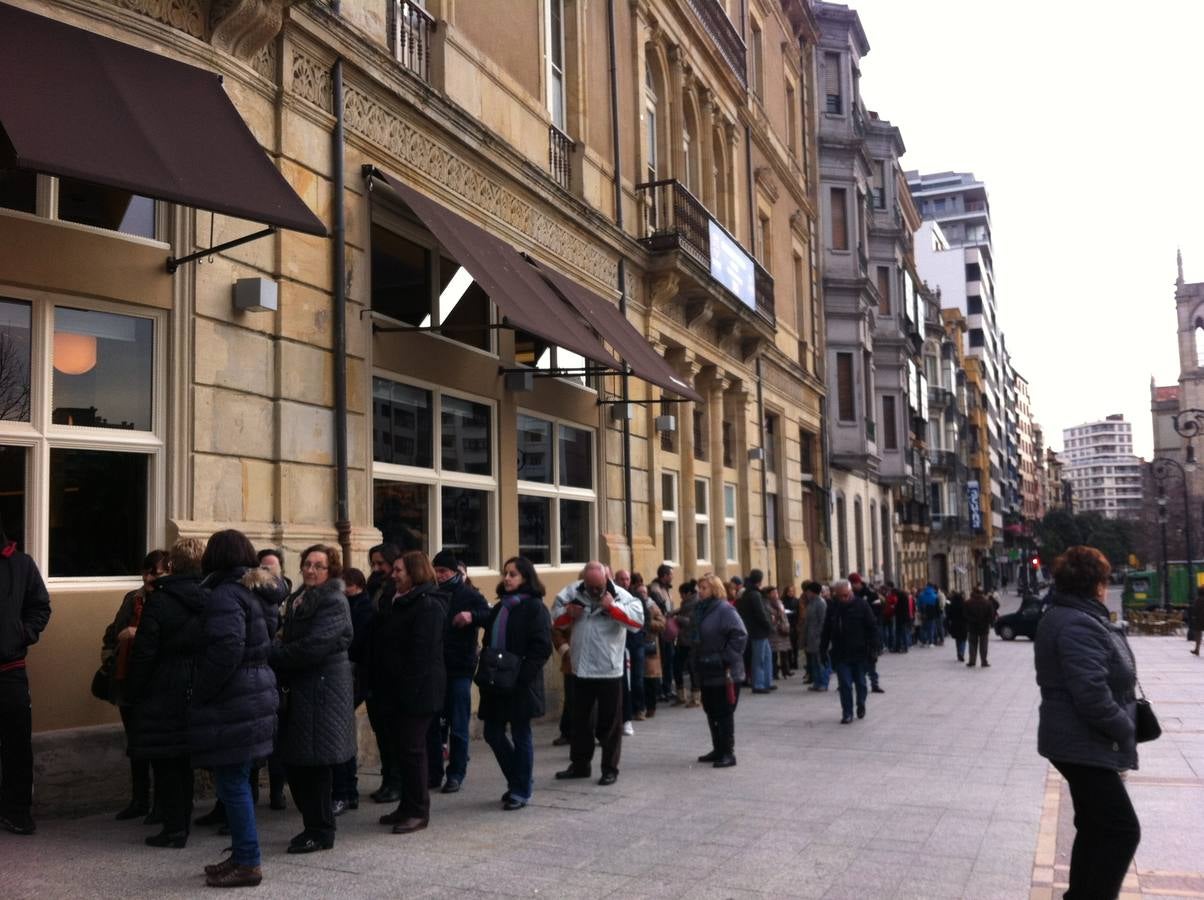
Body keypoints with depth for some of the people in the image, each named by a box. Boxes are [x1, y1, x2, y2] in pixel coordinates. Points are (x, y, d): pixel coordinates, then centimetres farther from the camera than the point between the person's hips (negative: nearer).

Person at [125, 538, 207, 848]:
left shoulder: (159, 601, -14)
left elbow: (144, 653, -14)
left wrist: (133, 692, -4)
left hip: (163, 694, -5)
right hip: (198, 692, 5)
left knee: (165, 763, 3)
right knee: (185, 759, 15)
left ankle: (174, 828, 5)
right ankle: (184, 821, 22)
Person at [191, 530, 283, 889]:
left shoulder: (225, 594, -15)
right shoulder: (259, 591, 13)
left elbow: (226, 650, -24)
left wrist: (200, 693, -15)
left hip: (232, 702, -9)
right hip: (257, 692, 9)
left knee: (232, 783, -2)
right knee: (237, 781, 17)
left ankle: (247, 864, 3)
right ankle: (242, 855, 24)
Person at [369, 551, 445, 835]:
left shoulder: (428, 605, -14)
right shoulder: (399, 603, 16)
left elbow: (422, 652, -21)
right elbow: (379, 645, 20)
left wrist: (408, 687, -23)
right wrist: (379, 684, 13)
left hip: (416, 691, -9)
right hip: (395, 692, 10)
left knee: (411, 750, -3)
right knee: (400, 749, 14)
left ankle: (418, 812, 7)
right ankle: (408, 806, 24)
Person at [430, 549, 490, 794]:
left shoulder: (468, 595, -3)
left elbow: (489, 616, -14)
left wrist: (472, 615, -32)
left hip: (459, 668, -4)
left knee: (457, 725, 2)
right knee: (431, 723, 7)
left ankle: (456, 774, 12)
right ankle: (434, 773, 18)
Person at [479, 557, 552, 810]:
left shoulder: (534, 607, -6)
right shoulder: (499, 607, 16)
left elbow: (542, 647, -14)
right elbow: (488, 642, 17)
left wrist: (521, 675, -20)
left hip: (521, 684, -7)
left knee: (521, 735, 2)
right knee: (493, 734, 8)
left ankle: (521, 791, 15)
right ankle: (518, 781, 26)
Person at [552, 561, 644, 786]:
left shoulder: (619, 596, -12)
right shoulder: (572, 593, -1)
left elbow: (638, 620, -23)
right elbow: (555, 618, 7)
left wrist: (612, 607, -27)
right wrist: (568, 613, -13)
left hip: (609, 670, -4)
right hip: (580, 669, 4)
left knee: (610, 723, 5)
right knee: (579, 719, 16)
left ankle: (610, 769, 16)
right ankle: (579, 764, 29)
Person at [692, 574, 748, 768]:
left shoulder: (725, 610, -15)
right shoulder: (701, 609, 11)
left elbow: (740, 635, -21)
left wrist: (727, 660, -20)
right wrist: (697, 661, 13)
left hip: (724, 673, -9)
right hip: (707, 672, 9)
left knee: (724, 713, -3)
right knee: (711, 712, 15)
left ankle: (728, 753, 6)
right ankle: (718, 750, 26)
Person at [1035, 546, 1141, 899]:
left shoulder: (1066, 617, 13)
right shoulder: (1079, 625, -22)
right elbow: (1092, 695, -29)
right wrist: (1126, 729, -14)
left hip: (1080, 742, 11)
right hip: (1085, 745, -11)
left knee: (1095, 827, 17)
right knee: (1122, 830, -6)